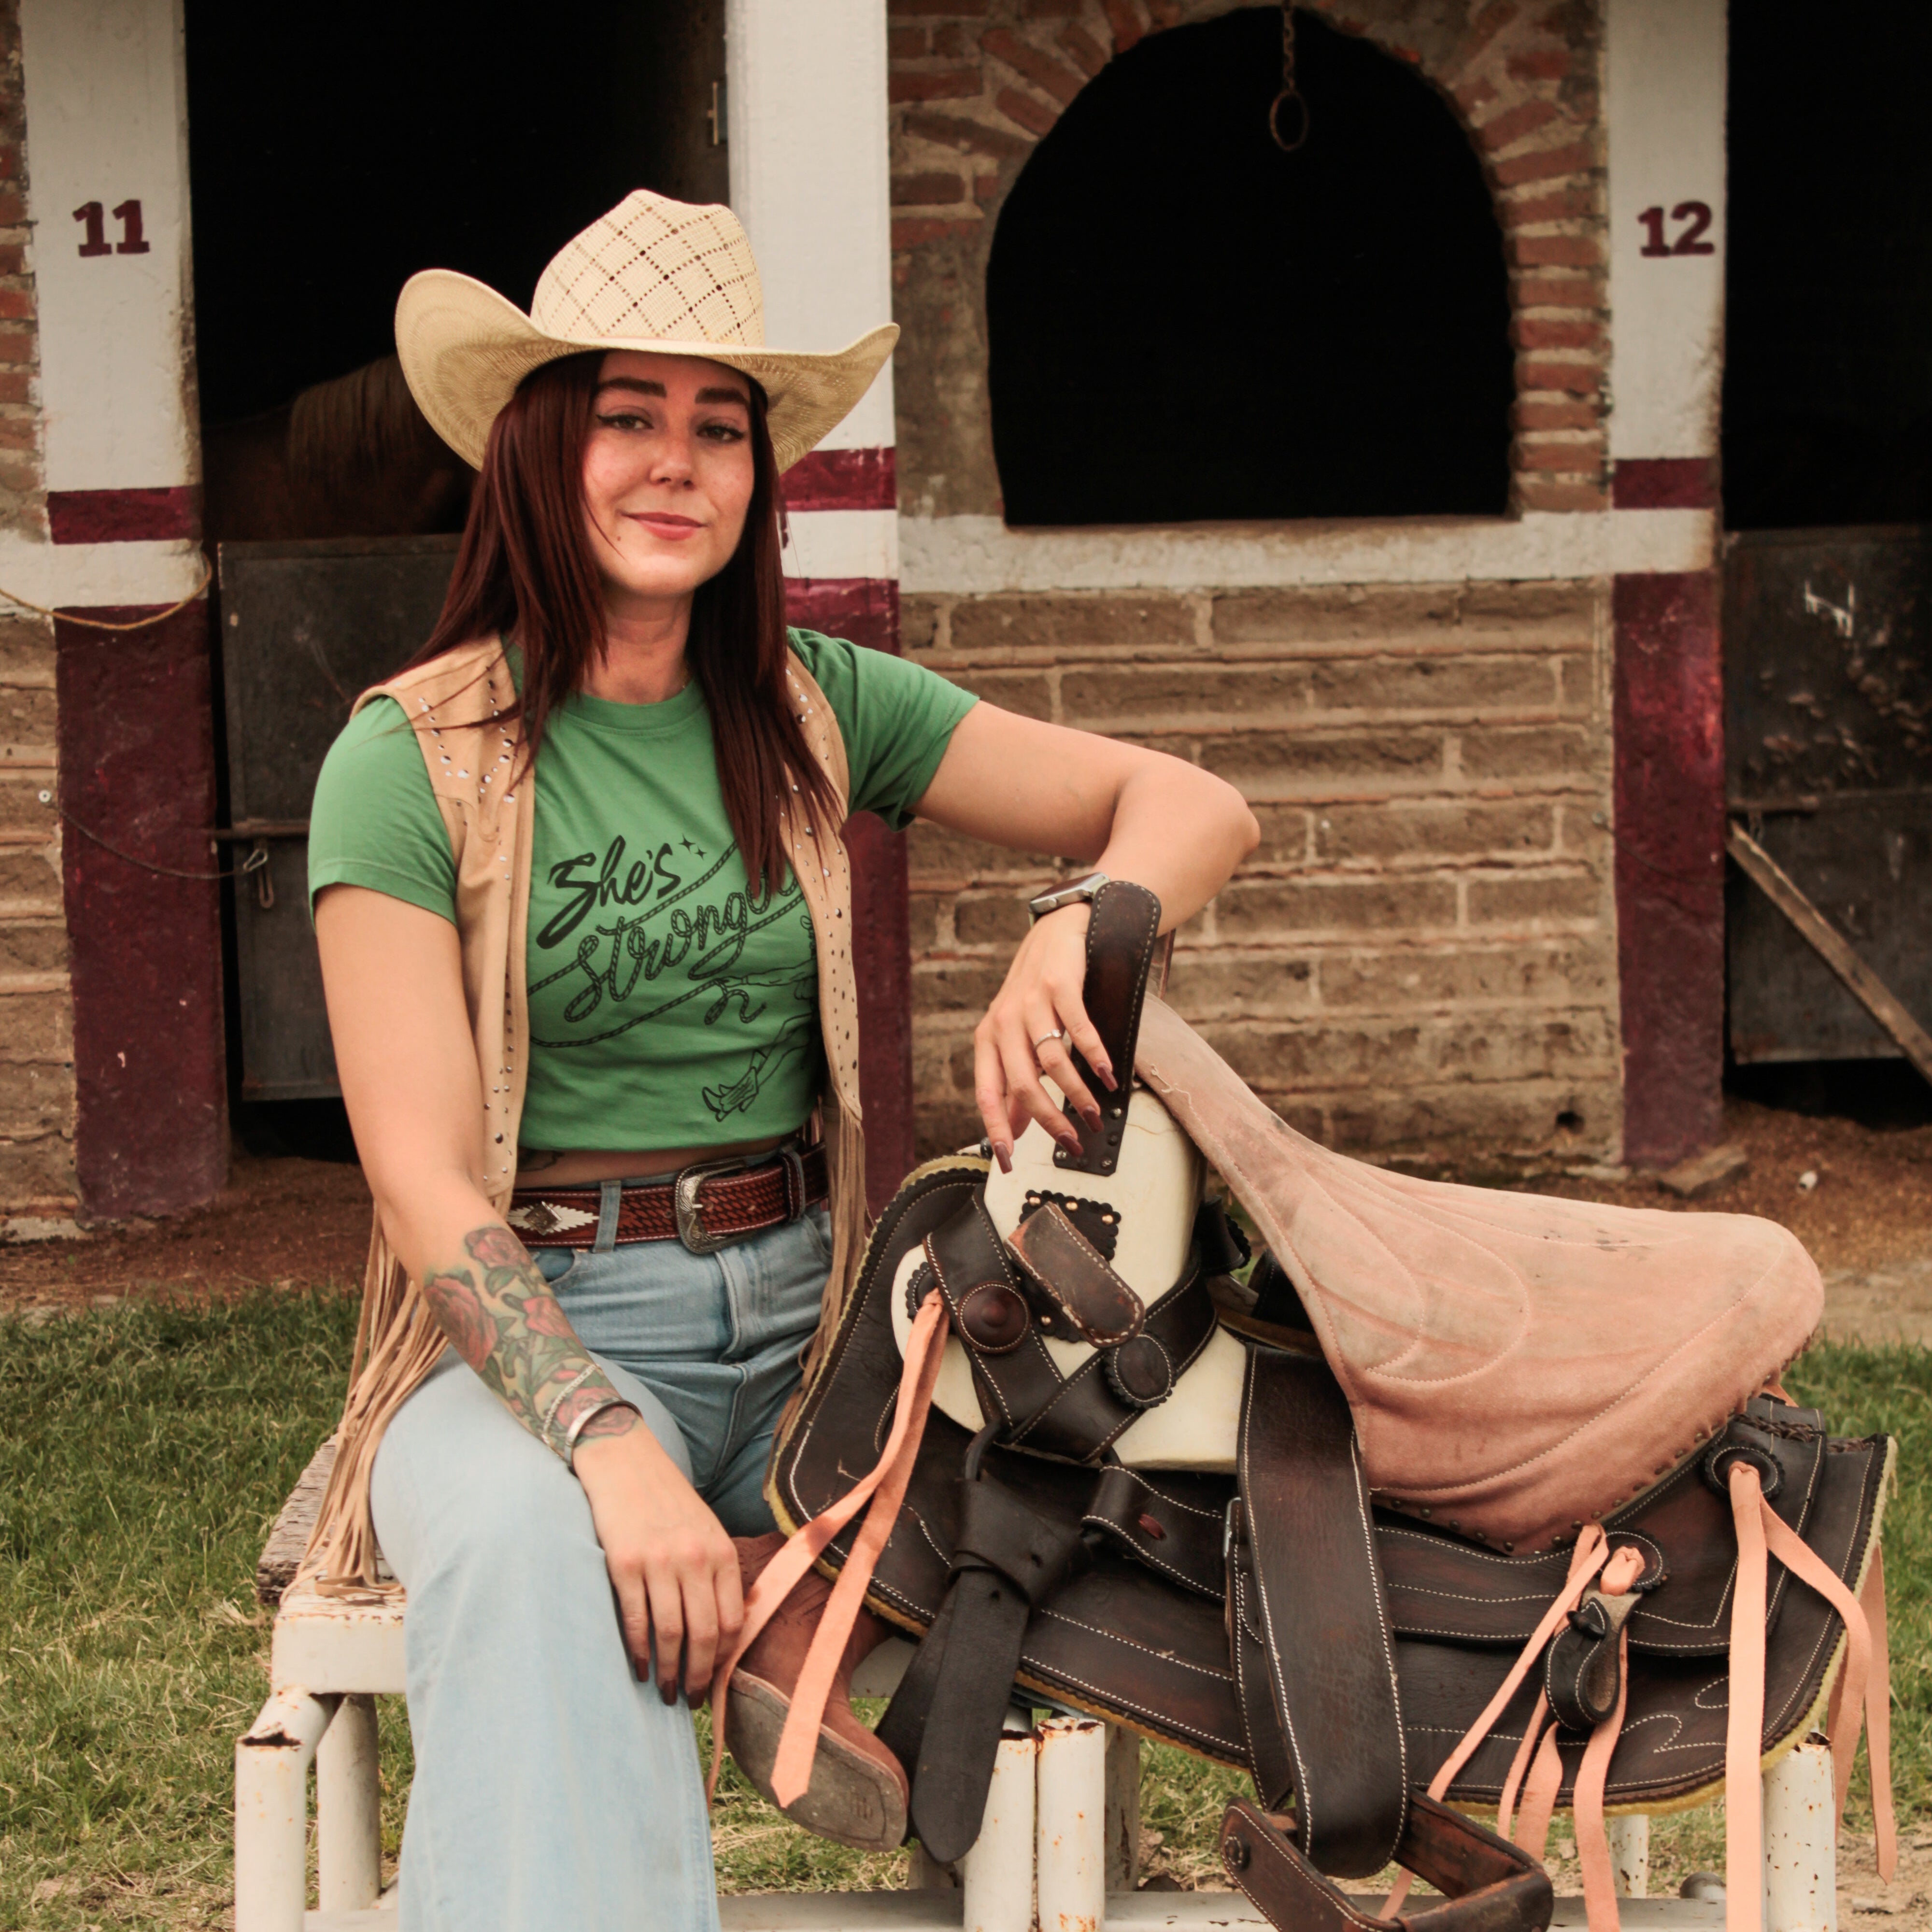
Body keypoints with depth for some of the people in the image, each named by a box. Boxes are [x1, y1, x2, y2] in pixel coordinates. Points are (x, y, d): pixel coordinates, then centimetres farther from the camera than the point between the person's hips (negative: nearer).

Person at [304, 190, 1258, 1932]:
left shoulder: (815, 708, 8)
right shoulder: (410, 760, -3)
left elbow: (1196, 810, 7)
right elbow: (425, 1178, -10)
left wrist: (1074, 937, -17)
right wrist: (611, 1444, -26)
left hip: (805, 1312, 5)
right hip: (528, 1332, -4)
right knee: (534, 1552, -37)